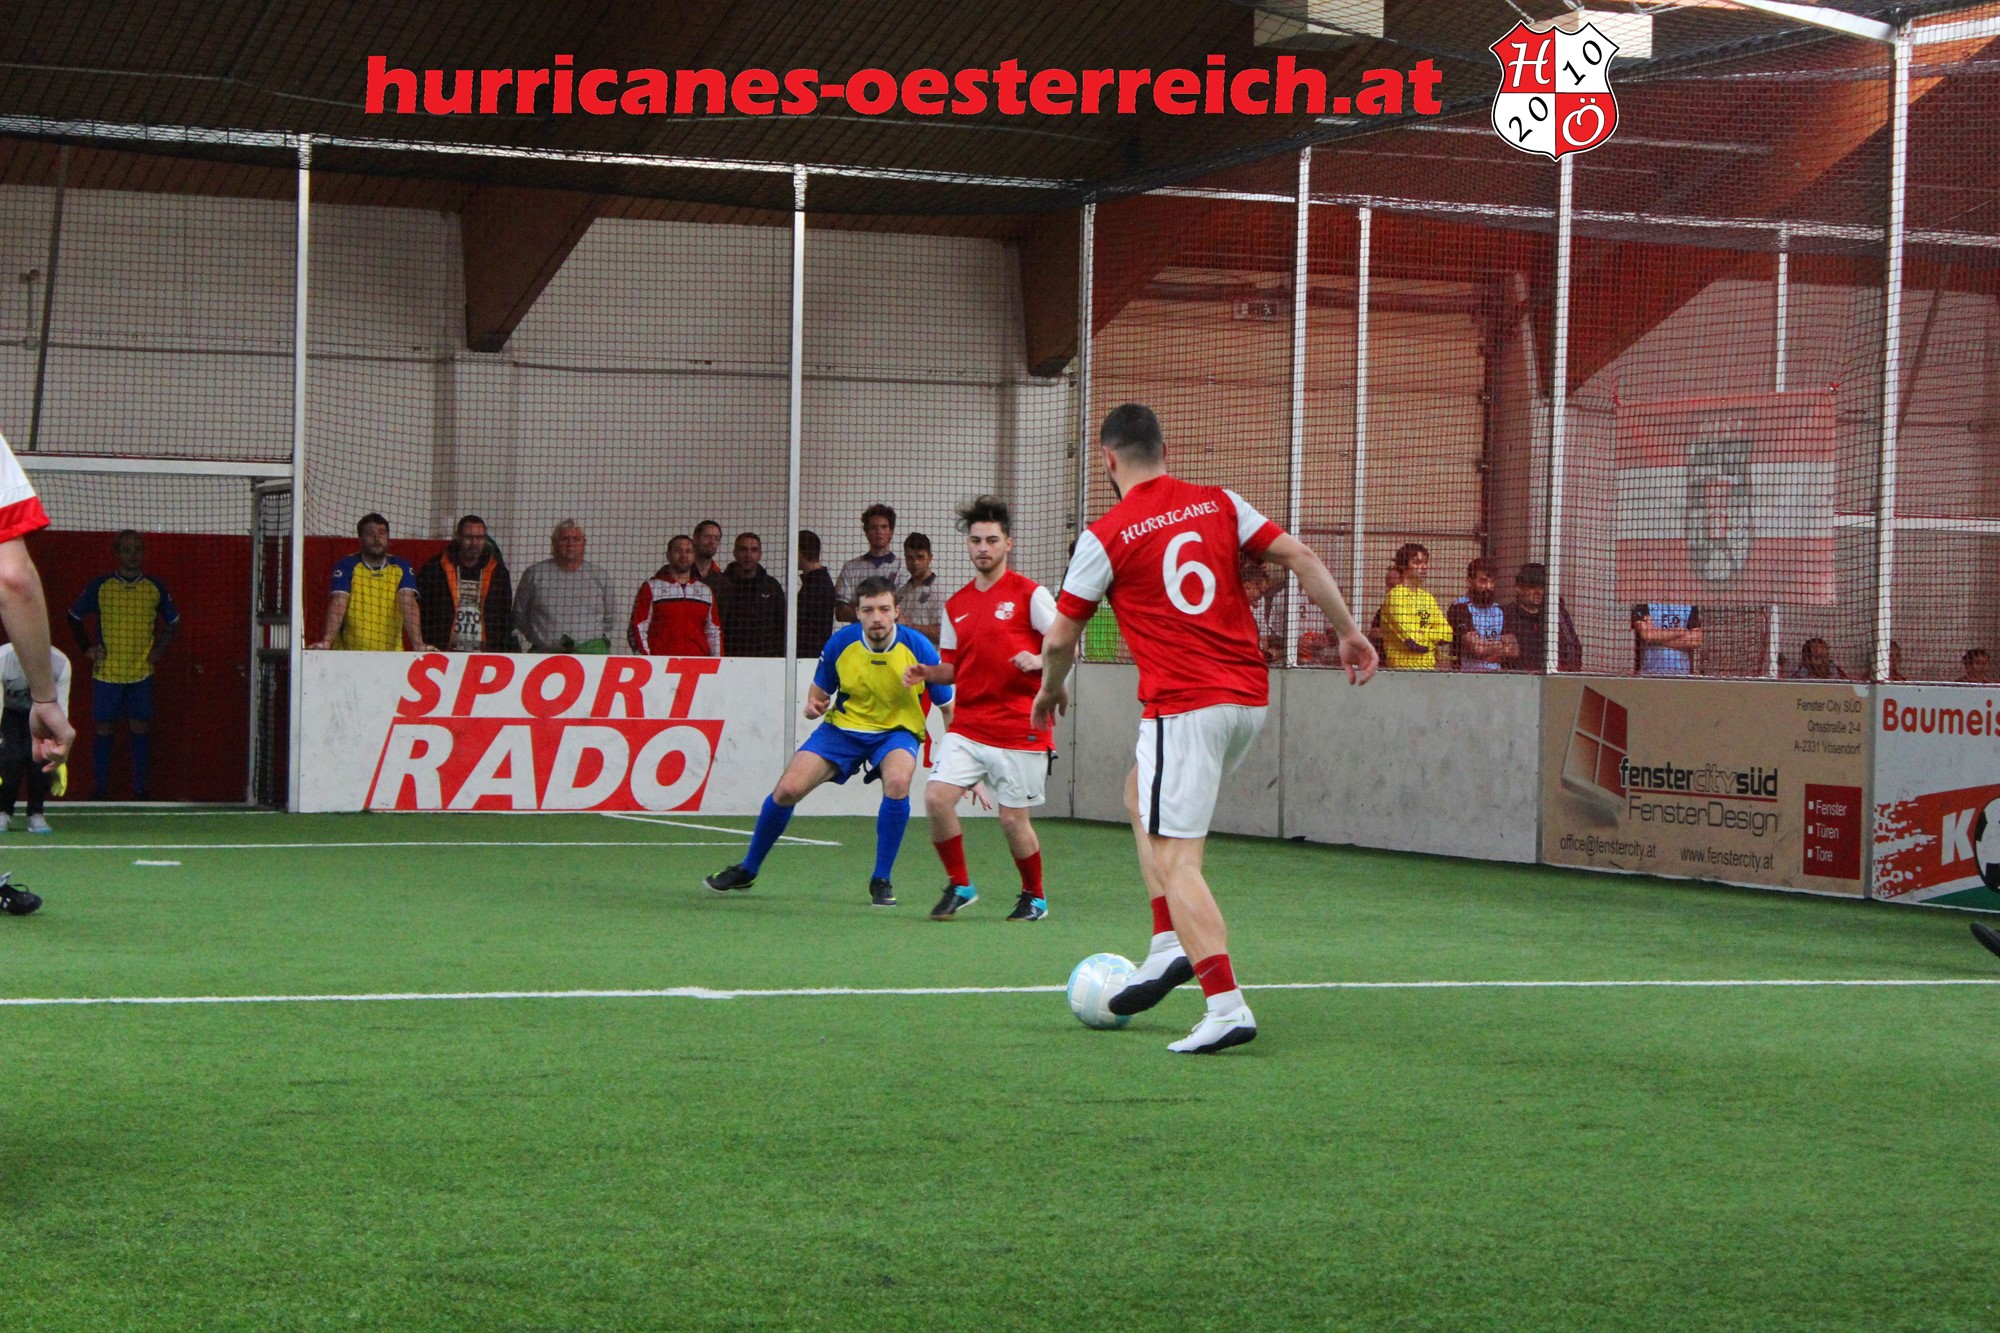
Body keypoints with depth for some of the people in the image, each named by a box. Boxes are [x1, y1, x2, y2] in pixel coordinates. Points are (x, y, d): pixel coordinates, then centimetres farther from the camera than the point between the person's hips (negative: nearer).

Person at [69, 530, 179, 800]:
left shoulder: (155, 588, 3)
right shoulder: (100, 586, -2)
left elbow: (173, 622, 17)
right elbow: (74, 617, 11)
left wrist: (159, 648, 4)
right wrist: (86, 648, 2)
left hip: (141, 674, 1)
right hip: (106, 672, -1)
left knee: (140, 729, 2)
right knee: (104, 729, 2)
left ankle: (141, 789, 8)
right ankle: (99, 789, 9)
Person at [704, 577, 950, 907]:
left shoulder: (918, 647, -18)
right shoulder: (841, 643, -12)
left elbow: (949, 707, -10)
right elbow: (820, 689, 7)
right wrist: (814, 704, -15)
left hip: (897, 731, -2)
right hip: (844, 727, 2)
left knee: (898, 781, -35)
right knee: (787, 790, -11)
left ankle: (882, 881, -17)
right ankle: (747, 870, 14)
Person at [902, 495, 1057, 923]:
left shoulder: (1030, 594, -3)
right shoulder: (956, 605, 13)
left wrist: (1037, 660, -25)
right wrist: (927, 673, 0)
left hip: (1020, 729, -5)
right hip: (967, 726, 5)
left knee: (1013, 819, -1)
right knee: (936, 796, -13)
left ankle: (1034, 897, 23)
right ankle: (959, 885, 4)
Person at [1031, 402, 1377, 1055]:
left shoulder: (1106, 536, -3)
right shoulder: (1219, 504, 9)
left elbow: (1059, 639, 3)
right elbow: (1300, 556, 3)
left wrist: (1049, 691, 23)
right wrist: (1348, 631, 11)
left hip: (1183, 707, -7)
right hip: (1249, 698, 7)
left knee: (1176, 862, -4)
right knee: (1140, 795, 28)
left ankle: (1227, 1007, -15)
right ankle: (1170, 946, 18)